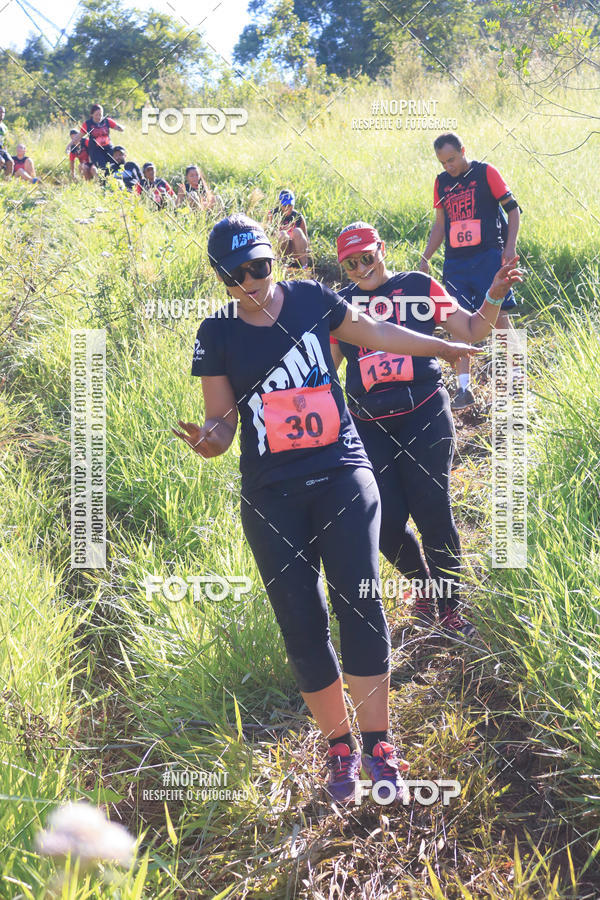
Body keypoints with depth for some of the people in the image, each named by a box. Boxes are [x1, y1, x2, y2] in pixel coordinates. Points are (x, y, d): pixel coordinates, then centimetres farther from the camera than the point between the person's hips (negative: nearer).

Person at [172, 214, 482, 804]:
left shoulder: (310, 300, 4)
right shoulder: (218, 335, 2)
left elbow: (374, 333, 19)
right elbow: (222, 419, 3)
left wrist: (447, 347, 20)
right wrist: (207, 441, -20)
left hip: (342, 476, 0)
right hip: (271, 495, 0)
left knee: (359, 602, -10)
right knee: (302, 623, -1)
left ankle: (376, 741, 0)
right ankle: (339, 745, 14)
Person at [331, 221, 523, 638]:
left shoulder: (420, 286, 6)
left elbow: (471, 331, 5)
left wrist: (494, 297, -10)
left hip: (424, 415, -2)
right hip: (369, 427, 2)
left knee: (432, 511, -8)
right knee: (386, 520, -3)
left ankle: (451, 605, 8)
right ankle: (422, 584, 26)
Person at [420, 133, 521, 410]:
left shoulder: (485, 173, -2)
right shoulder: (441, 182, 12)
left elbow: (512, 208, -1)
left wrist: (510, 246, -11)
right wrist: (425, 258, 14)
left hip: (488, 256, -4)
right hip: (455, 262, 4)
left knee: (498, 315, -6)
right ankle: (463, 389, 1)